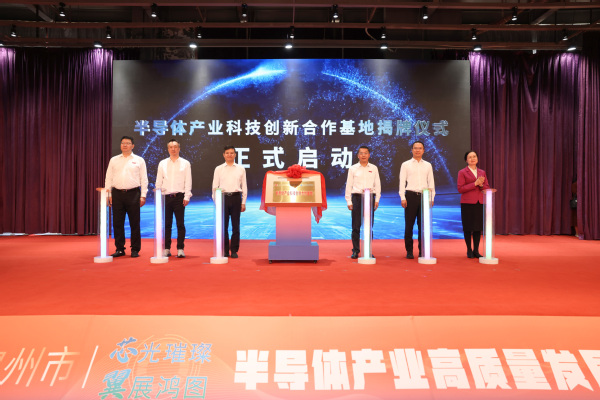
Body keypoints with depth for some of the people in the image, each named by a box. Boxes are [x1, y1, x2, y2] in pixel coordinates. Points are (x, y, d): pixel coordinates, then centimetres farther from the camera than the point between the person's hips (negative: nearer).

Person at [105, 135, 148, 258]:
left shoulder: (139, 160, 8)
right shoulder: (114, 160, 14)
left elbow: (144, 179, 5)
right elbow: (108, 178, 13)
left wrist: (143, 196, -3)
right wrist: (108, 195, 4)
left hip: (133, 194, -2)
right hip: (117, 194, 2)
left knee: (134, 223, -1)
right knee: (117, 223, 4)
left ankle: (135, 250, 8)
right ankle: (119, 249, 13)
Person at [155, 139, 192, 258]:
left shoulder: (185, 163, 7)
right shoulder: (162, 163, 13)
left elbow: (188, 181, 3)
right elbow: (158, 181, 12)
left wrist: (186, 197, -6)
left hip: (179, 196, -2)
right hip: (166, 196, 2)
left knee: (180, 224, -2)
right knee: (166, 224, 4)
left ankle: (180, 249, 2)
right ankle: (166, 249, 11)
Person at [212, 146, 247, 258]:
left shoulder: (241, 169, 8)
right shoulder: (218, 169, 8)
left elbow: (244, 187, 9)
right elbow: (215, 186, 8)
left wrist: (243, 203, 4)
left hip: (236, 197, 0)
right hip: (223, 198, 0)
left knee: (235, 226, 2)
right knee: (223, 225, 3)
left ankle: (234, 250, 10)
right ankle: (225, 250, 13)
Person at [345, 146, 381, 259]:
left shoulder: (374, 169, 11)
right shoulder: (353, 169, 7)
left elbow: (377, 185, 12)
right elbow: (349, 185, 6)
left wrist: (377, 200, 4)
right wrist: (349, 202, 0)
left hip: (370, 197, 1)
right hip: (357, 197, -1)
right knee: (356, 226, -1)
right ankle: (355, 250, 7)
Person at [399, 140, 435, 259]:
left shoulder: (428, 165, 15)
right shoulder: (406, 165, 8)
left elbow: (431, 182, 14)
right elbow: (402, 182, 3)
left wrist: (431, 198, 5)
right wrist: (403, 198, -6)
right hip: (411, 196, -2)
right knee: (409, 224, -2)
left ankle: (422, 251, 10)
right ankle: (409, 251, 5)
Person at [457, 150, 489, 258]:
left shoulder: (482, 172, 14)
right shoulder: (462, 172, 0)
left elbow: (487, 188, 11)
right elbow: (460, 188, -10)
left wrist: (481, 185, -10)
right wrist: (475, 183, -15)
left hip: (480, 203, 4)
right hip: (467, 203, -4)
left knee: (478, 227, 5)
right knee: (468, 227, 0)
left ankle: (476, 250, 15)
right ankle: (469, 250, 11)